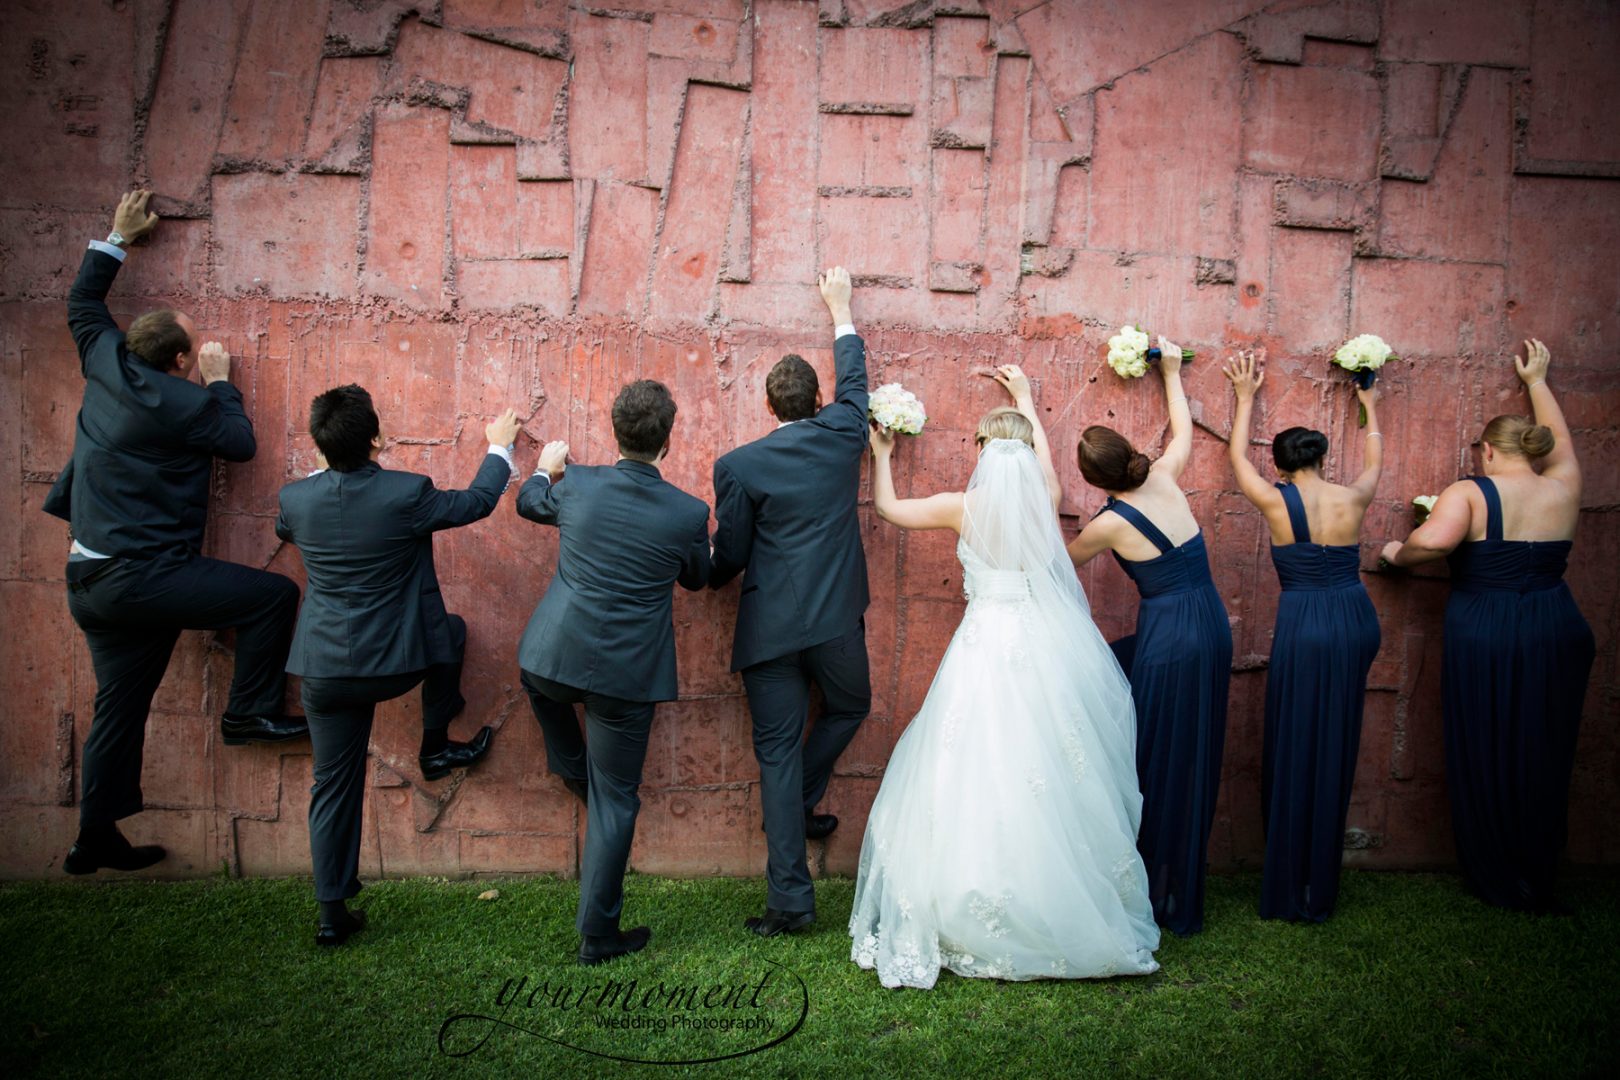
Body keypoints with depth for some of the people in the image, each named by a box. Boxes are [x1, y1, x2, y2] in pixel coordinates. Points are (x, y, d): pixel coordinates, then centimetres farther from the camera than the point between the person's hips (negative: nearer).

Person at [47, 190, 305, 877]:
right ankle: (251, 712, 1)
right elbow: (241, 443, -3)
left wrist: (115, 240, 33)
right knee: (274, 594, -6)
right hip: (142, 575, -9)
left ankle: (96, 840, 23)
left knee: (121, 708, 15)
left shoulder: (107, 365, 8)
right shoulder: (181, 403, -16)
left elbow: (82, 305, 25)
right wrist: (220, 381, 9)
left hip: (92, 580, 9)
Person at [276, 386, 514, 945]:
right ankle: (435, 748, 34)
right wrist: (499, 447, 17)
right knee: (451, 628, 29)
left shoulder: (296, 498, -6)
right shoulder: (406, 494, -17)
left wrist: (326, 467, 30)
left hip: (325, 672, 3)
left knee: (334, 788, 14)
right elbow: (478, 501, 0)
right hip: (397, 663, -3)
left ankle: (332, 912, 21)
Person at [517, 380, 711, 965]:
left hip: (550, 660, 2)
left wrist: (545, 468, 39)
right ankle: (597, 934, 20)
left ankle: (572, 770, 56)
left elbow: (529, 503, 18)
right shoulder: (689, 513, -11)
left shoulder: (576, 484, -7)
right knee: (614, 800, 11)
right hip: (626, 676, -1)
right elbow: (696, 577, 9)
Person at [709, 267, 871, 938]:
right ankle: (801, 805, 29)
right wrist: (839, 308, 35)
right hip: (837, 618, 2)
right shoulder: (842, 434, 1)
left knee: (779, 753, 4)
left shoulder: (738, 466, -5)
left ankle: (790, 898, 7)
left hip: (770, 628, -1)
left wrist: (708, 578, 23)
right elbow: (853, 378, 21)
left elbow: (729, 555, -1)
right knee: (849, 707, 31)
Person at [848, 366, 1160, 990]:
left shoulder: (964, 506, -4)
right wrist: (1026, 398, 42)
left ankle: (965, 922, 7)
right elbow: (1042, 450, 27)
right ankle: (1064, 906, 20)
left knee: (981, 780, 1)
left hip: (988, 650, -3)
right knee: (1053, 777, 10)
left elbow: (887, 507, 12)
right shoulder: (1044, 497, 2)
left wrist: (881, 456, 30)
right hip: (1047, 646, 3)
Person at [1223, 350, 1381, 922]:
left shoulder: (1275, 502, -6)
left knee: (1294, 750, 4)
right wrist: (1370, 407, 39)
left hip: (1304, 628, -3)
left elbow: (1238, 457, 13)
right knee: (1335, 749, 10)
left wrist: (1246, 398, 26)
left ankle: (1289, 887, 11)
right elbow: (1375, 463, 24)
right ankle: (1320, 888, 22)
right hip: (1356, 622, 3)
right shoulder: (1351, 500, 1)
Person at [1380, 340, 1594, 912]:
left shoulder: (1469, 493, -10)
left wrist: (1398, 554, -8)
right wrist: (1537, 381, 37)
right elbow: (1561, 441, 25)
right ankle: (1539, 880, 27)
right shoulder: (1562, 490, 4)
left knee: (1485, 758, 8)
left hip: (1484, 638, -4)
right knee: (1543, 758, 14)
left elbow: (1432, 540, -29)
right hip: (1558, 633, 4)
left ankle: (1500, 881, 20)